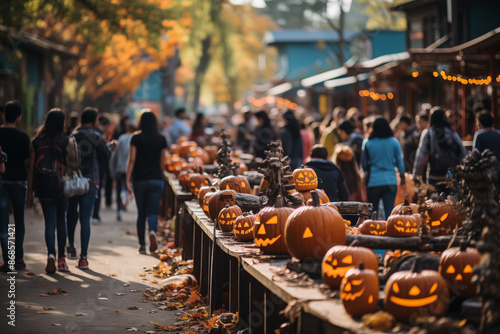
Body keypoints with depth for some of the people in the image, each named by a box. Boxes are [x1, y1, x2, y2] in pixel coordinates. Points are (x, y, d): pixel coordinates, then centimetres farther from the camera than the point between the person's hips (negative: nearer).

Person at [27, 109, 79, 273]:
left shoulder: (36, 142, -1)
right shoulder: (67, 141, -6)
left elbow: (31, 168, 0)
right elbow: (74, 166, -8)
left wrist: (30, 192, 4)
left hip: (43, 188, 0)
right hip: (61, 186, 0)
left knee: (50, 222, 3)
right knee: (61, 221, 15)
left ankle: (51, 255, -18)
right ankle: (61, 258, 20)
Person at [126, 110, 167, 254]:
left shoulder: (136, 138, -4)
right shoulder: (162, 139, 2)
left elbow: (131, 160, -6)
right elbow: (161, 161, 11)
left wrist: (128, 180, -4)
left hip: (139, 179, 0)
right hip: (157, 179, 0)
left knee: (141, 213, 9)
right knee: (153, 211, 2)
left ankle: (142, 245, 11)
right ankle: (153, 231, -28)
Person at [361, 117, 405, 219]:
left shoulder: (368, 143, -2)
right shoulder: (394, 142, -1)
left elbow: (364, 165, 1)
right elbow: (400, 162, 5)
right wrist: (402, 176, 18)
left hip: (373, 181, 0)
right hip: (390, 181, 0)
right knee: (389, 211, -1)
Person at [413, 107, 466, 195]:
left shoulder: (427, 133, -3)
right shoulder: (453, 133, 2)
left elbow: (421, 155, -5)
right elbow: (463, 155, 2)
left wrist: (416, 174, 1)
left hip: (434, 176, -2)